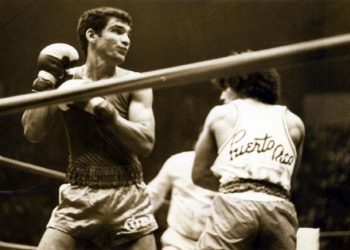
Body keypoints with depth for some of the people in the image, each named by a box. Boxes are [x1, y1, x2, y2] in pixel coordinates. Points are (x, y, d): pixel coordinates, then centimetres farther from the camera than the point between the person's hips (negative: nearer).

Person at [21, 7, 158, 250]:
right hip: (78, 198, 1)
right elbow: (32, 132, -4)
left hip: (127, 199, 0)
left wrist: (102, 108, -19)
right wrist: (45, 81, -8)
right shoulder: (66, 80, 4)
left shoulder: (134, 84, 1)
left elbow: (146, 143, -11)